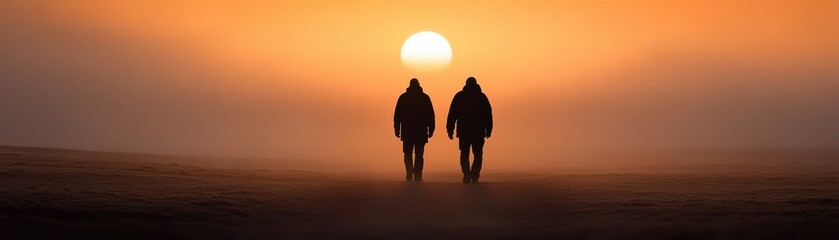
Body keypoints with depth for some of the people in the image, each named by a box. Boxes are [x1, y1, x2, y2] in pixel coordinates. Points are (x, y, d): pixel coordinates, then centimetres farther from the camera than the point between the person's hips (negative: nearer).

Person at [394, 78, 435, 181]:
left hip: (407, 130, 0)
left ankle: (409, 174, -6)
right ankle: (417, 176, -4)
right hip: (421, 131, 0)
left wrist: (397, 129, 3)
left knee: (408, 153, 10)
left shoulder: (403, 97, 3)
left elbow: (397, 114, 0)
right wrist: (431, 129, 6)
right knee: (419, 154, 5)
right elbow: (431, 114, 3)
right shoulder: (425, 97, 4)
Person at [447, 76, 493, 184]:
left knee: (464, 154, 7)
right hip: (479, 131, 0)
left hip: (464, 131, 0)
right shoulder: (482, 96, 7)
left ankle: (467, 174, -14)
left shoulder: (459, 96, 5)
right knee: (478, 155, 8)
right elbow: (488, 114, 3)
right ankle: (475, 176, -7)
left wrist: (450, 130, 2)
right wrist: (489, 130, 5)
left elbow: (452, 114, 1)